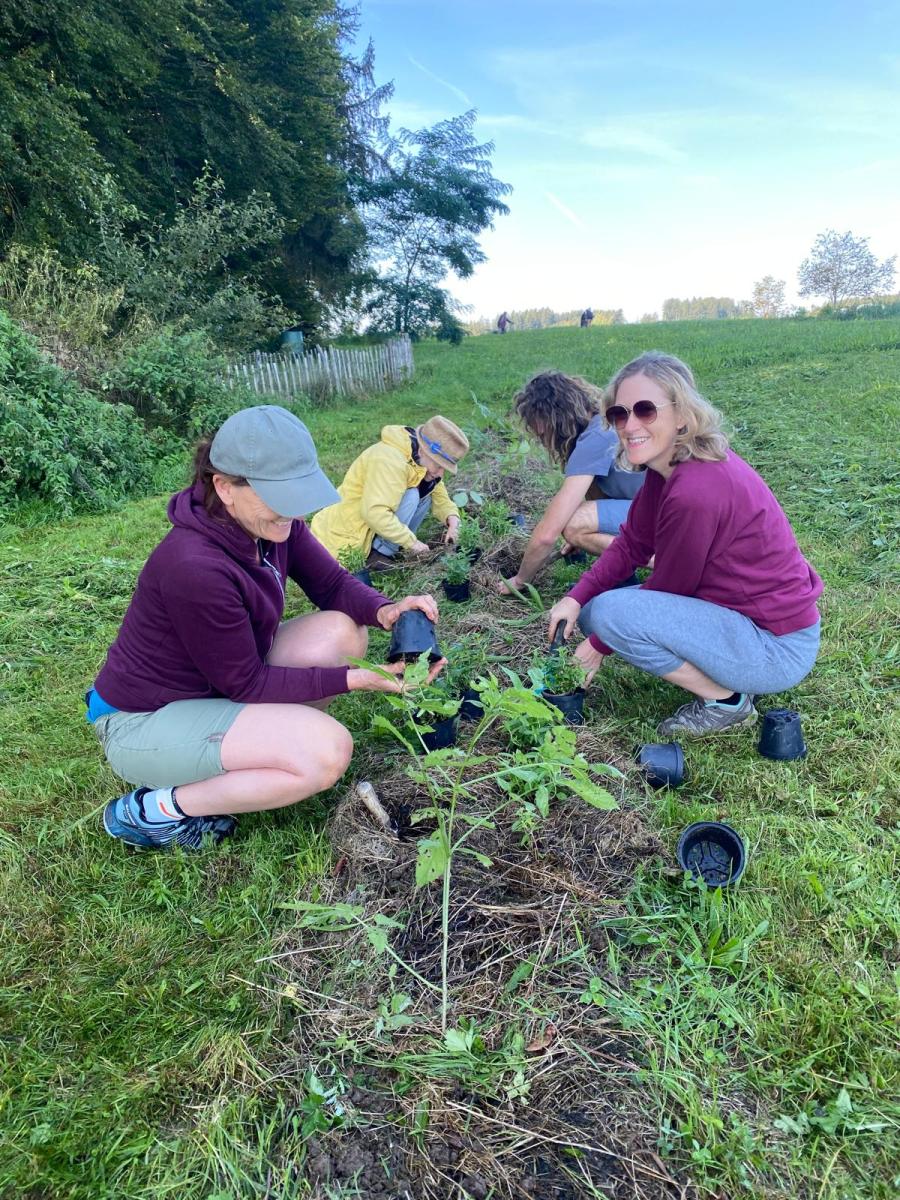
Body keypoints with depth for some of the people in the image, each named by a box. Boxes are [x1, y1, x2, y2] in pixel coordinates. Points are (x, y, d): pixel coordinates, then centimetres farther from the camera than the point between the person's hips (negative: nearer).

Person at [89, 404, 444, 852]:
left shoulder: (273, 523, -11)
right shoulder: (195, 567, -33)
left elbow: (333, 583, -2)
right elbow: (246, 683, -23)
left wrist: (383, 609, -22)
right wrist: (352, 678, -25)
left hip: (215, 684, 8)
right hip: (144, 721, -8)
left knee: (343, 629, -8)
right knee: (328, 751, -24)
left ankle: (258, 750, 5)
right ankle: (153, 810, -6)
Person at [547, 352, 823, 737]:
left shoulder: (696, 492, -28)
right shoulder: (669, 464, -2)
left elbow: (668, 589, -18)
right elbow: (631, 544, 4)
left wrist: (599, 646, -6)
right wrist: (575, 599, -8)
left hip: (778, 648, -9)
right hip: (742, 611, 9)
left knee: (612, 612, -23)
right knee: (592, 608, 7)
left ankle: (726, 701, -4)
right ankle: (722, 678, 11)